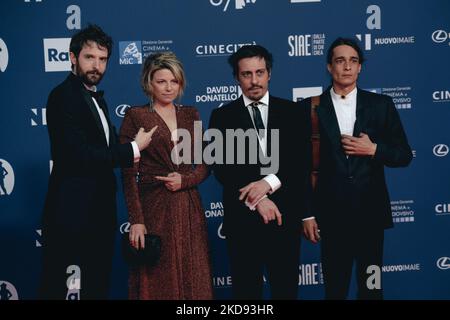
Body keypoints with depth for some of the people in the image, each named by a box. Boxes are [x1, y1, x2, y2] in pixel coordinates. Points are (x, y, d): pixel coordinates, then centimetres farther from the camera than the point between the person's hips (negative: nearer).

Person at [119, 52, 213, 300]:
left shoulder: (191, 114, 12)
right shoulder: (135, 116, -2)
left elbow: (205, 164, 11)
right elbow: (128, 174, -6)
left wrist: (185, 180, -10)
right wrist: (136, 221, -13)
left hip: (189, 208, 4)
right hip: (153, 209, -4)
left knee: (193, 280, 6)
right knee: (157, 282, 2)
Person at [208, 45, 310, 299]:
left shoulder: (292, 112, 7)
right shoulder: (223, 116, 4)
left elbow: (303, 161, -2)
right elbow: (222, 167, -4)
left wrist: (269, 182, -18)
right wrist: (256, 199, -14)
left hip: (285, 214, 1)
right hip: (242, 218, 0)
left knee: (286, 288, 7)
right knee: (246, 289, 9)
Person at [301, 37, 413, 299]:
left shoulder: (381, 105, 4)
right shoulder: (311, 108, 0)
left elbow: (404, 155, 6)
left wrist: (374, 149, -12)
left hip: (371, 213, 1)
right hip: (332, 215, -1)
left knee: (372, 287, 9)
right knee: (335, 289, 9)